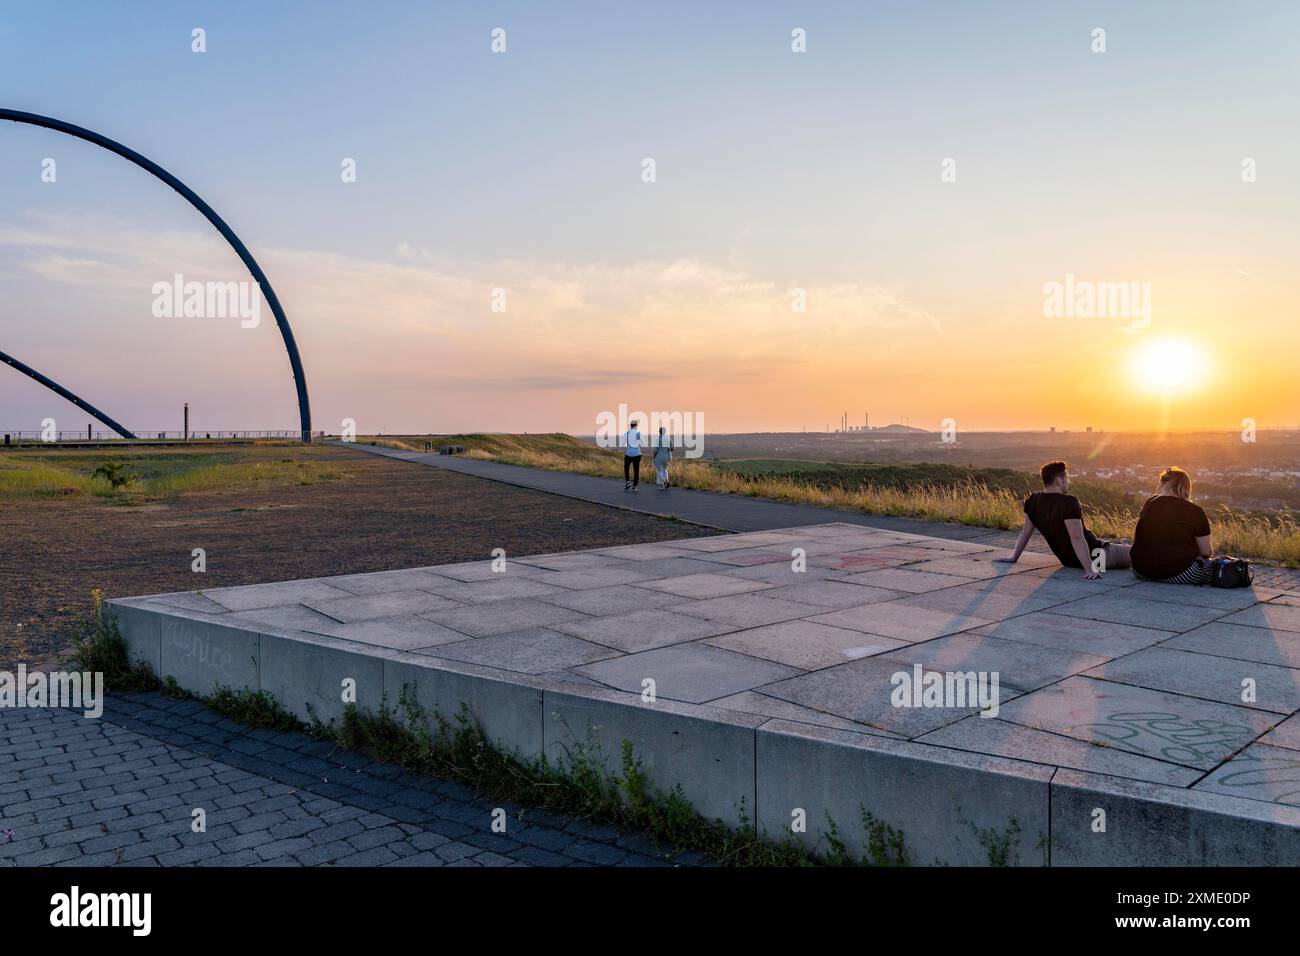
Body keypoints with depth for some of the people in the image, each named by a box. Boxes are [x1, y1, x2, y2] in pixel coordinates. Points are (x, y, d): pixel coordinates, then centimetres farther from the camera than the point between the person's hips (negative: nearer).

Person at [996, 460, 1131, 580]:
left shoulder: (1032, 502, -5)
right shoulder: (1069, 503, -26)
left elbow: (1025, 532, 4)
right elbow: (1077, 538, -32)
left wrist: (1013, 558, 13)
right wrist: (1089, 569, -34)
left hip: (1067, 560, 8)